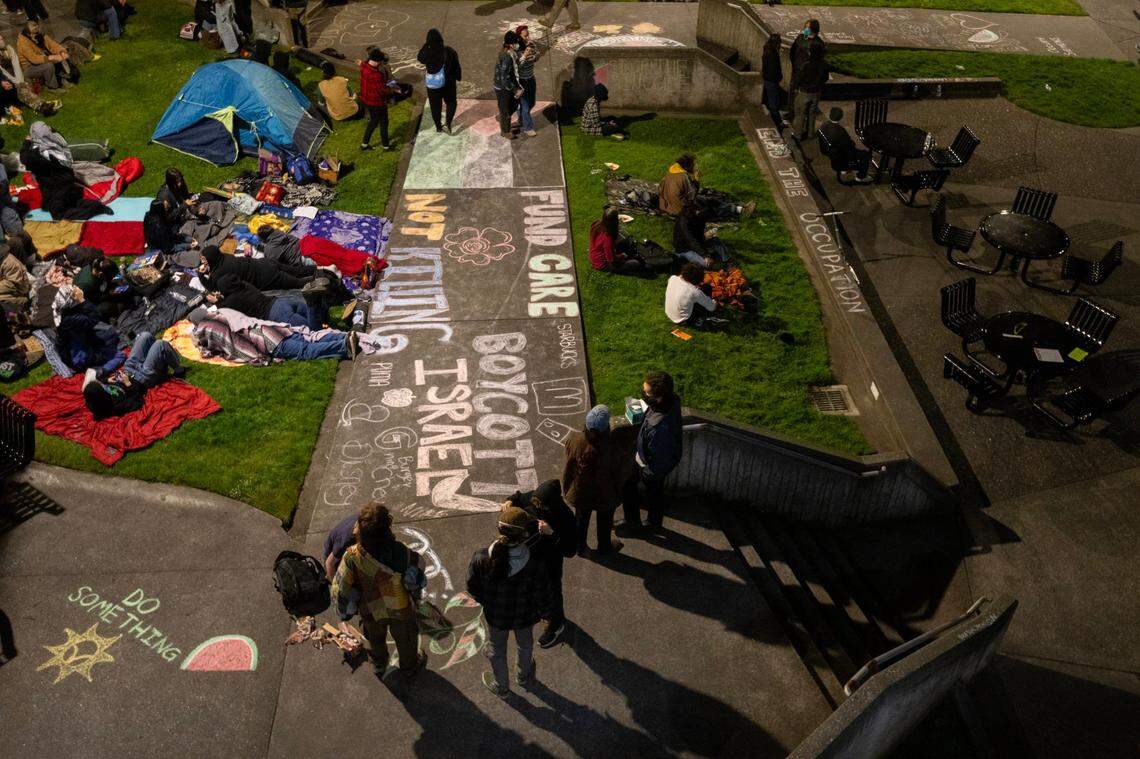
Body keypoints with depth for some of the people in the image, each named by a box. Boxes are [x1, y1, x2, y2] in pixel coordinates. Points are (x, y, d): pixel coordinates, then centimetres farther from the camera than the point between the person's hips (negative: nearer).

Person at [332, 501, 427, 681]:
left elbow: (340, 589, -24)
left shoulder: (353, 557, -35)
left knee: (375, 638, 35)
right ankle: (409, 669, 58)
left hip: (372, 610, 2)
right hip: (401, 609, -1)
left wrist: (344, 610, -4)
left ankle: (379, 666, 64)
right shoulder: (400, 552, -39)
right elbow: (417, 563, -18)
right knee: (405, 638, 31)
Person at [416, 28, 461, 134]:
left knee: (435, 104, 20)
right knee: (451, 102, 22)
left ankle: (438, 126, 32)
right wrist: (458, 77, 6)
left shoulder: (427, 53, -20)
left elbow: (419, 57, 4)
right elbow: (456, 66, -11)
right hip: (448, 83, -1)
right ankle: (448, 122, 4)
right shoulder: (448, 51, -23)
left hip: (432, 85, 1)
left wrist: (425, 45, 1)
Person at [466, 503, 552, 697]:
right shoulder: (535, 568, -38)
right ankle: (524, 678, 62)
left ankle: (501, 687, 56)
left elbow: (472, 588, -14)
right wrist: (543, 613, 2)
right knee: (525, 646, 33)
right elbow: (544, 600, -22)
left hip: (495, 615, 1)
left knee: (496, 650, 31)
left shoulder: (481, 559, -34)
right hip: (525, 617, 0)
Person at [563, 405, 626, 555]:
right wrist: (618, 494, 2)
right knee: (604, 521, 27)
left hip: (579, 493, 2)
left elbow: (568, 468, -11)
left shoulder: (574, 440, -26)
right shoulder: (608, 450, -33)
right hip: (604, 496, -2)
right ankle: (604, 547, 50)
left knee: (581, 519, 29)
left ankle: (580, 546, 50)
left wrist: (565, 489, 6)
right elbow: (615, 475, -18)